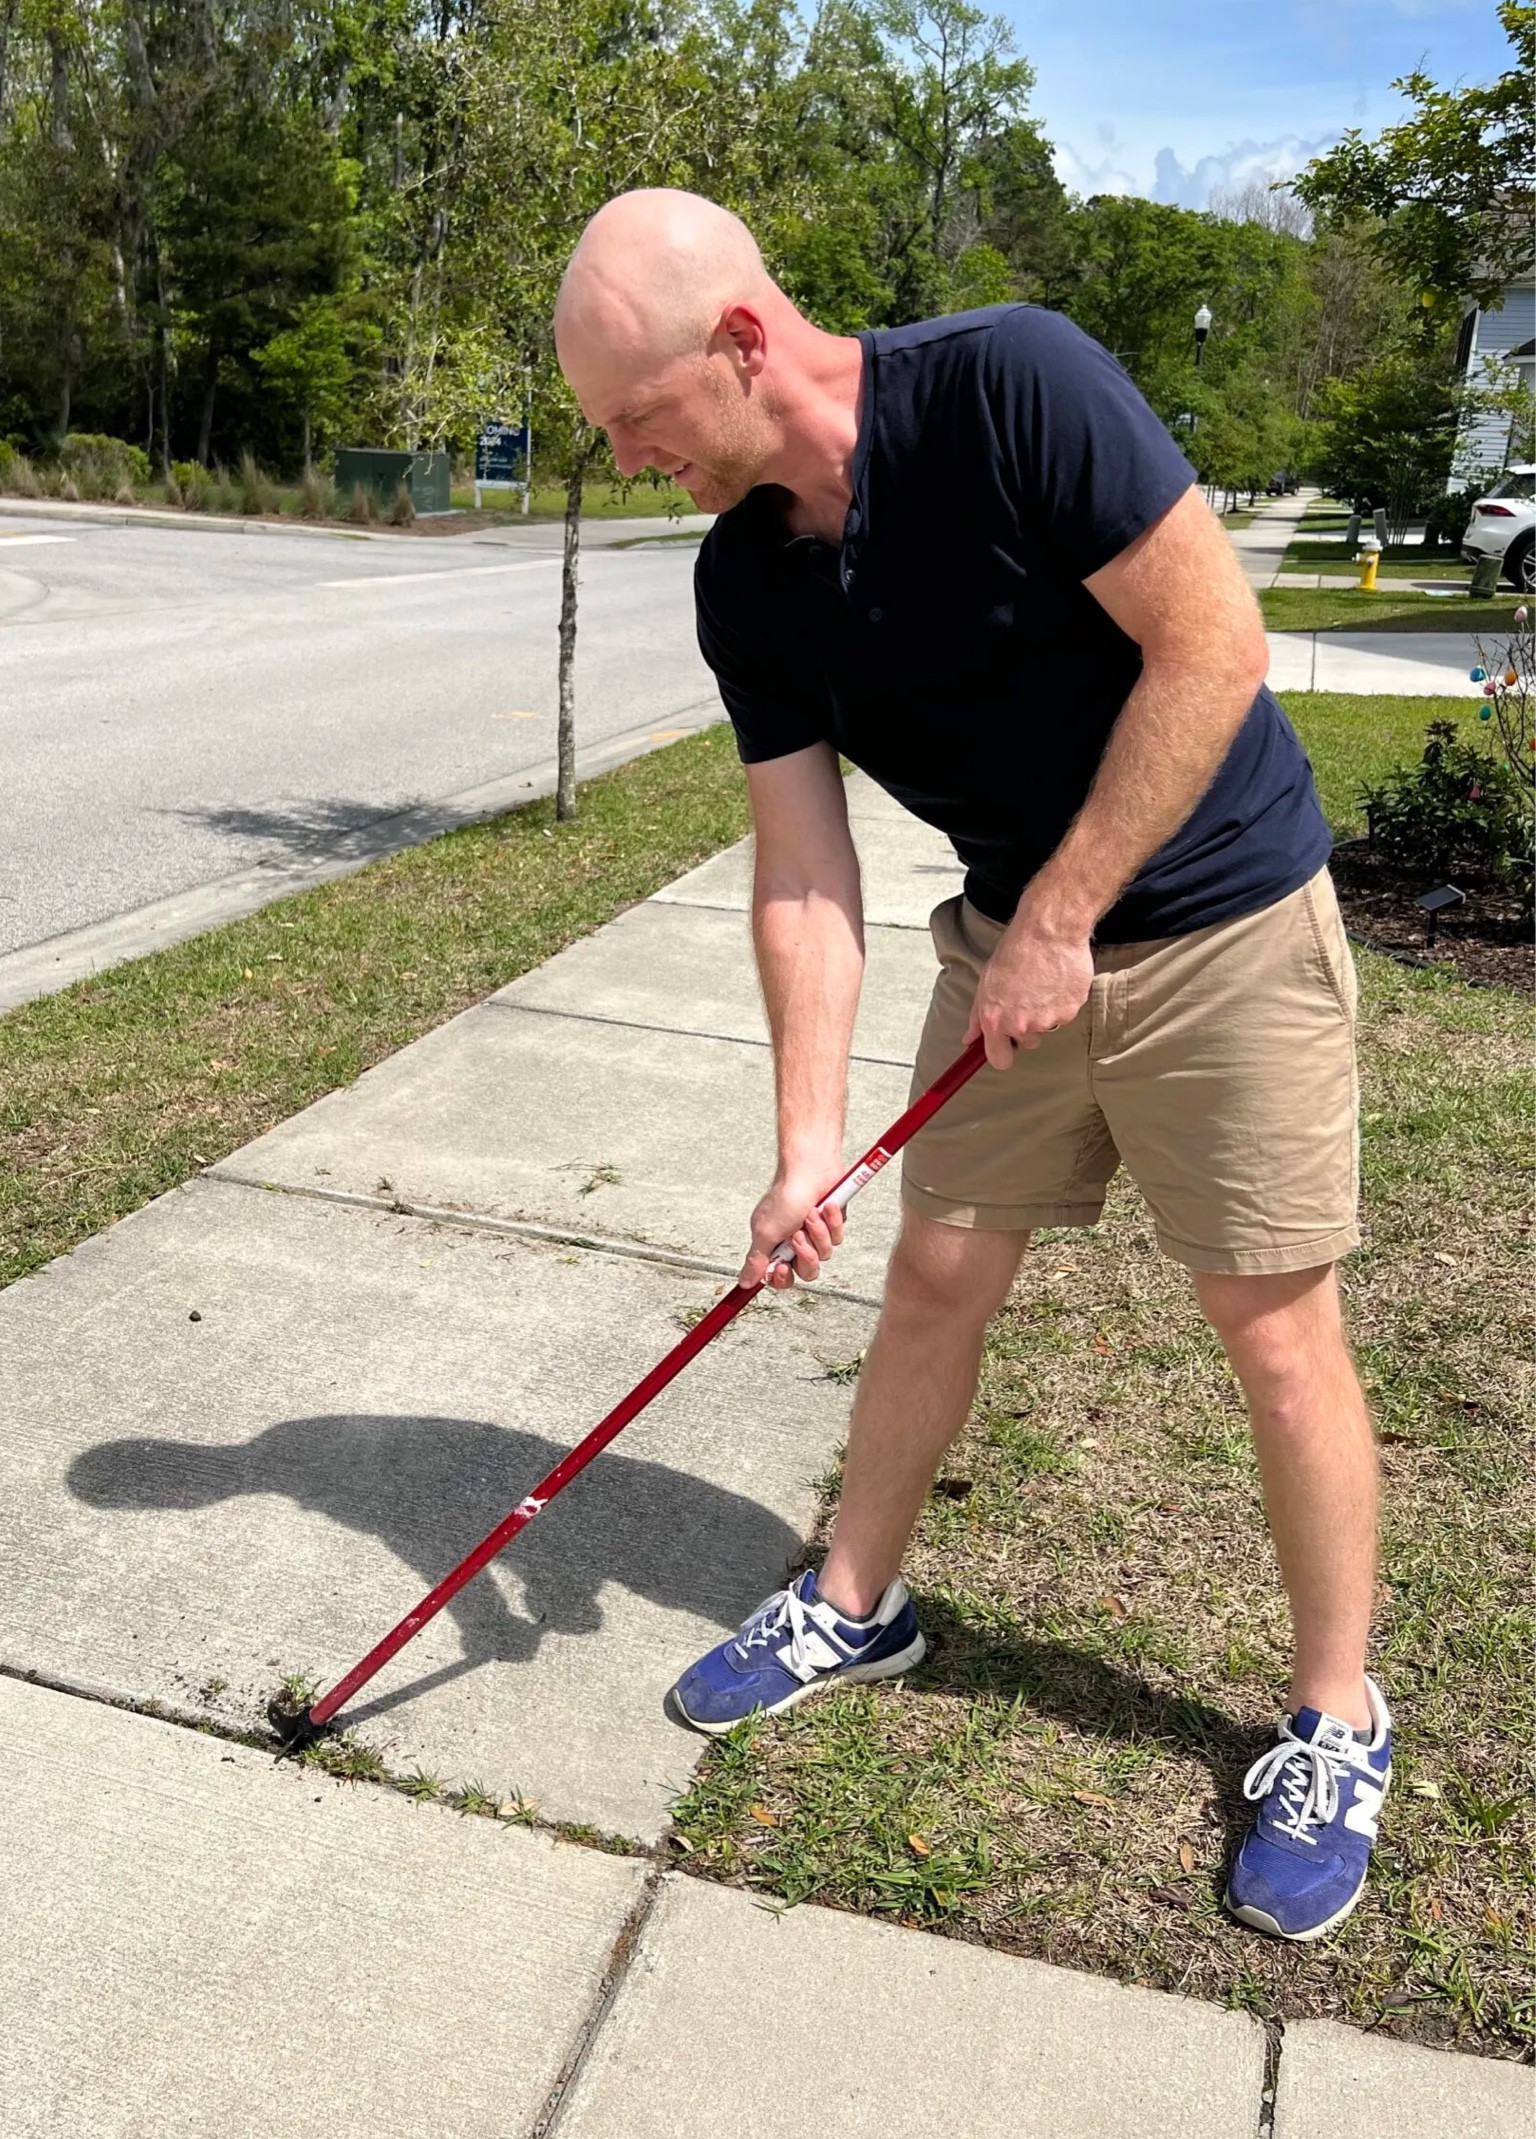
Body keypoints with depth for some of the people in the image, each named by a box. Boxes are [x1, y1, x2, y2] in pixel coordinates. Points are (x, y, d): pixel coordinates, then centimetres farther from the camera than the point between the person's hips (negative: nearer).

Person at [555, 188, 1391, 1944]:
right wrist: (809, 1135, -13)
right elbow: (802, 871, -5)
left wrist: (1060, 917, -20)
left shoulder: (1012, 385, -23)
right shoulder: (743, 582, -5)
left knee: (1275, 1333, 1)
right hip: (1011, 938, 6)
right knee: (936, 1278, 12)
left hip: (1220, 924, -5)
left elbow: (1212, 645, -23)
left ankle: (1336, 1723, 23)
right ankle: (856, 1606, 34)